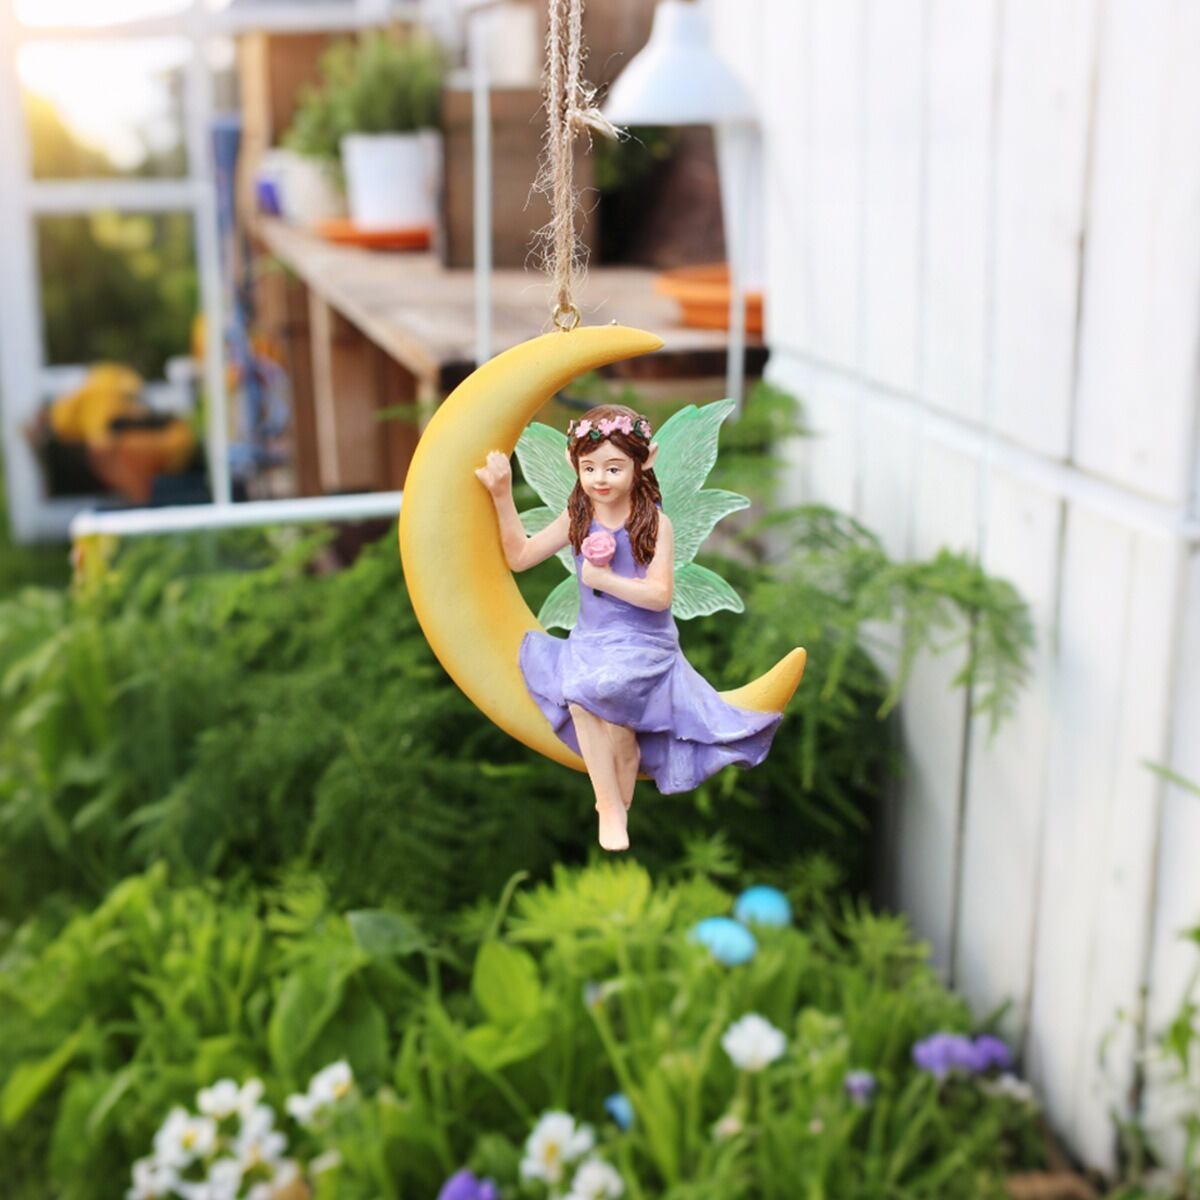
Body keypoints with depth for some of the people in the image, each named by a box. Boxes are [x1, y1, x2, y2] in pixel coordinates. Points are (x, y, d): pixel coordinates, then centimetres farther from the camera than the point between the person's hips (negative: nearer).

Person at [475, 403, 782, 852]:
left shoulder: (655, 523, -10)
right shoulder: (576, 519, 2)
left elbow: (660, 595, -16)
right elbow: (519, 557, 7)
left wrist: (602, 579, -18)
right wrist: (503, 497, 0)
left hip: (644, 646, -3)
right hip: (591, 641, 3)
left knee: (586, 694, -30)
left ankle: (612, 806, -7)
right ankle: (614, 806, -5)